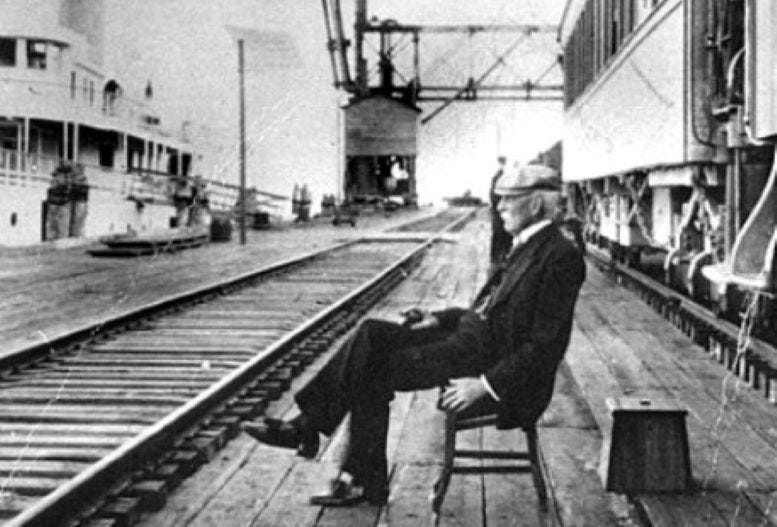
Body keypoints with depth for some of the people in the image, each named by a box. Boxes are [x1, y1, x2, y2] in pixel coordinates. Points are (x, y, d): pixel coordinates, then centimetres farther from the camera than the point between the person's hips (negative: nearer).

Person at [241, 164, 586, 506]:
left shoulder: (562, 257, -16)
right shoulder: (526, 246, 15)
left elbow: (547, 346, -20)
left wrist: (486, 385, -24)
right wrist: (440, 318, 8)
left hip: (490, 359, -9)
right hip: (470, 336, 9)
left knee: (374, 370, -14)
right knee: (372, 334, -7)